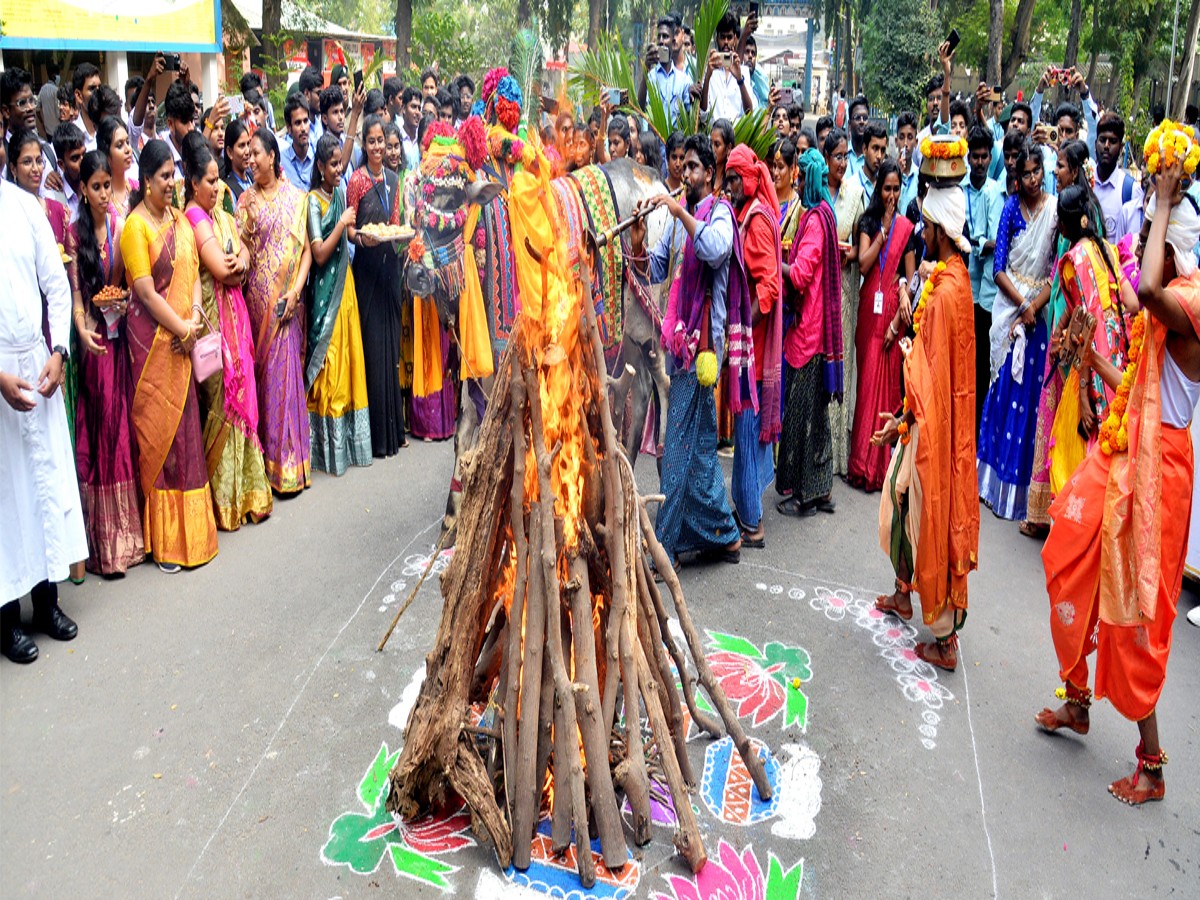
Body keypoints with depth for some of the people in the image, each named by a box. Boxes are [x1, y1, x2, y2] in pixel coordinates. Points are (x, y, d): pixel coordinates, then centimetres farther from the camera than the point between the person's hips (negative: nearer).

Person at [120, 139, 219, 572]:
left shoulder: (180, 219, 12)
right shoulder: (135, 225, -9)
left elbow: (193, 272, 9)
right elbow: (146, 292, -14)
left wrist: (195, 317, -6)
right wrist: (181, 328, -10)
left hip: (184, 337, 6)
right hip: (152, 337, -6)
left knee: (186, 424, 10)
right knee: (157, 427, 0)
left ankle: (189, 526, 22)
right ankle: (164, 538, 10)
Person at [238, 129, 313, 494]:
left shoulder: (296, 197, 6)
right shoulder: (247, 199, 7)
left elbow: (306, 249, 2)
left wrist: (296, 290, -10)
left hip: (288, 299, -1)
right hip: (258, 296, 1)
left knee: (286, 372, -2)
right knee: (262, 372, 3)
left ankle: (288, 463, 4)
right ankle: (266, 459, 12)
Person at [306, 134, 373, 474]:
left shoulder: (340, 193, 12)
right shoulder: (313, 201, -10)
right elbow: (319, 254, -17)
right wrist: (342, 223, -18)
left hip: (345, 284, 7)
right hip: (325, 291, -7)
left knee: (350, 357, 10)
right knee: (329, 363, -3)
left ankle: (351, 441, 20)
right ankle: (330, 449, 6)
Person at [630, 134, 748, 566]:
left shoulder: (720, 211, -4)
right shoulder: (678, 216, 17)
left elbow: (716, 249, -27)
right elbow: (655, 272, 11)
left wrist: (681, 212, -25)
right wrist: (638, 242, -6)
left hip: (700, 340, -8)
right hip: (679, 338, 8)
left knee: (679, 446, -5)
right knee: (701, 445, 14)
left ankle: (666, 546, 2)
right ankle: (724, 535, 26)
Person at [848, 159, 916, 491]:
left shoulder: (906, 226, 4)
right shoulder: (868, 222, 8)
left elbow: (911, 276, 1)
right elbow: (864, 264, -6)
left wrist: (899, 318, -8)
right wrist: (883, 230, -8)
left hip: (895, 308, -1)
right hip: (870, 307, 1)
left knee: (890, 379, 0)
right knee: (868, 379, 0)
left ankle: (883, 462, 9)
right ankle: (864, 461, 7)